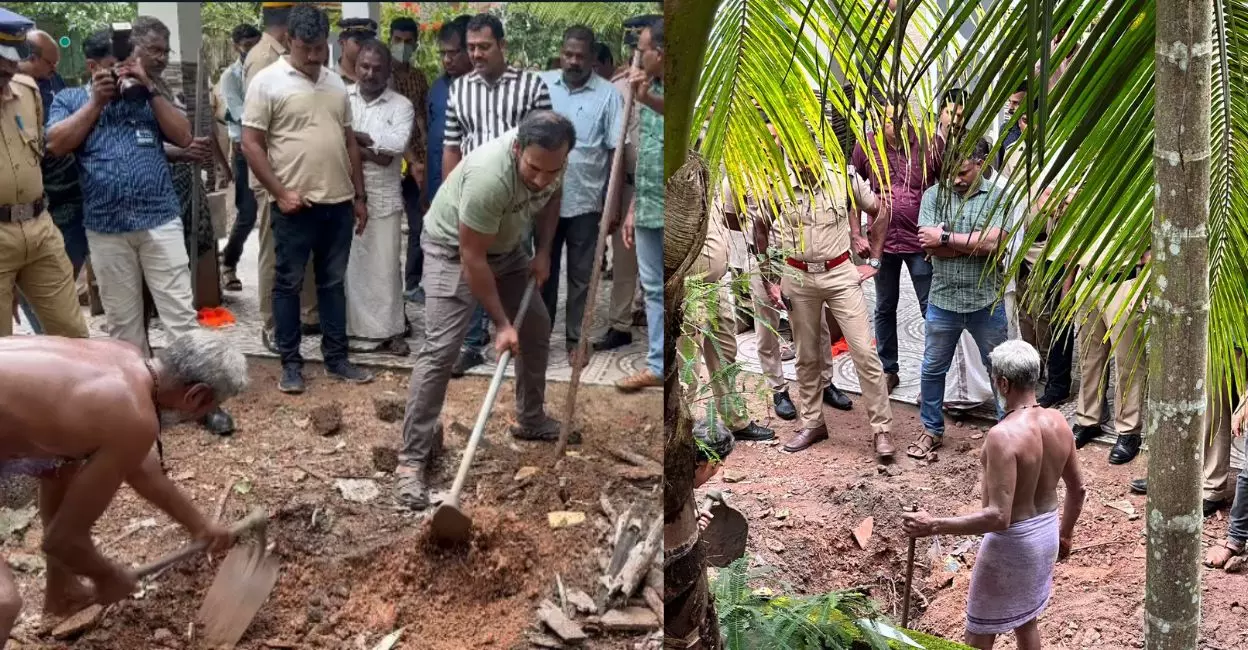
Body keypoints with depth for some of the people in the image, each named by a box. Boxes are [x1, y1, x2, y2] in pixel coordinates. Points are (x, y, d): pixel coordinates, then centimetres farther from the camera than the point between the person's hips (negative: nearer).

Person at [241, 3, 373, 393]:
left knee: (333, 283, 12)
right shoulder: (268, 82, -6)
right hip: (296, 206, -5)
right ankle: (290, 363, 14)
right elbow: (251, 144, -8)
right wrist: (280, 192, -13)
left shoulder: (336, 83, 11)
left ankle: (336, 358, 21)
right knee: (289, 284, 5)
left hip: (339, 203, 5)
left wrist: (359, 196, 14)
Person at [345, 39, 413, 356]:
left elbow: (397, 144, -15)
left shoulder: (401, 105, 1)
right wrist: (372, 151, -16)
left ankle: (388, 330, 13)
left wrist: (354, 135, -11)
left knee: (384, 265, 3)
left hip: (382, 198, -1)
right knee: (345, 263, 7)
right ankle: (345, 327, 19)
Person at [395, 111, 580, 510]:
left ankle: (530, 420, 33)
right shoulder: (489, 178, -40)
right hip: (453, 248, -7)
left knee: (537, 328, 13)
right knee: (441, 349, -16)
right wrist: (501, 323, -27)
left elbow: (551, 196, 6)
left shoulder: (552, 157, -19)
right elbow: (472, 259, -32)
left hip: (508, 246, 7)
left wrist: (543, 251, -5)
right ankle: (412, 458, -12)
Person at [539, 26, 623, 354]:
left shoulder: (608, 95, -5)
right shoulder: (541, 84, 1)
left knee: (581, 274, 8)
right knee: (544, 269, 13)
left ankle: (576, 338, 18)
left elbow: (616, 151, -4)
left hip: (585, 201, -2)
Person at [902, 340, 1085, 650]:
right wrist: (1065, 534, 23)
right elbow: (1078, 489, 7)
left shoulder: (1003, 435, -30)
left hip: (1012, 542, -7)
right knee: (1026, 620, 26)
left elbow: (998, 517, -32)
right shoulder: (1058, 422, -6)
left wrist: (933, 526, -29)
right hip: (1047, 532, 7)